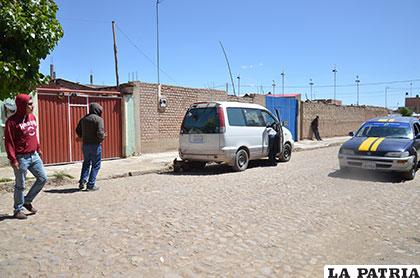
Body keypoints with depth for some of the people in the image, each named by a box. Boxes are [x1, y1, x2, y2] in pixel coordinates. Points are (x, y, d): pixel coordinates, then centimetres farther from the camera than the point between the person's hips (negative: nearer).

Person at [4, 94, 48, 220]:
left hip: (34, 155, 7)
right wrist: (13, 159, -17)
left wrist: (38, 149, 18)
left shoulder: (32, 117, 8)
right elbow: (8, 142, -14)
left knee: (43, 178, 9)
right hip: (21, 158, -7)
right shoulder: (12, 121, -14)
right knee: (20, 185, 5)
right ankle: (18, 209, 22)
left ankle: (27, 201, 26)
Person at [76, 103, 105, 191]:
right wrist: (102, 137, -2)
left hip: (85, 145, 6)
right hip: (95, 145, -6)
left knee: (86, 163, 24)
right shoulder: (99, 119, -13)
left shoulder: (83, 119, 8)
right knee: (95, 165, 5)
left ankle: (82, 181, 15)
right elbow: (100, 133, -23)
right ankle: (90, 185, 6)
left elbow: (78, 130, 15)